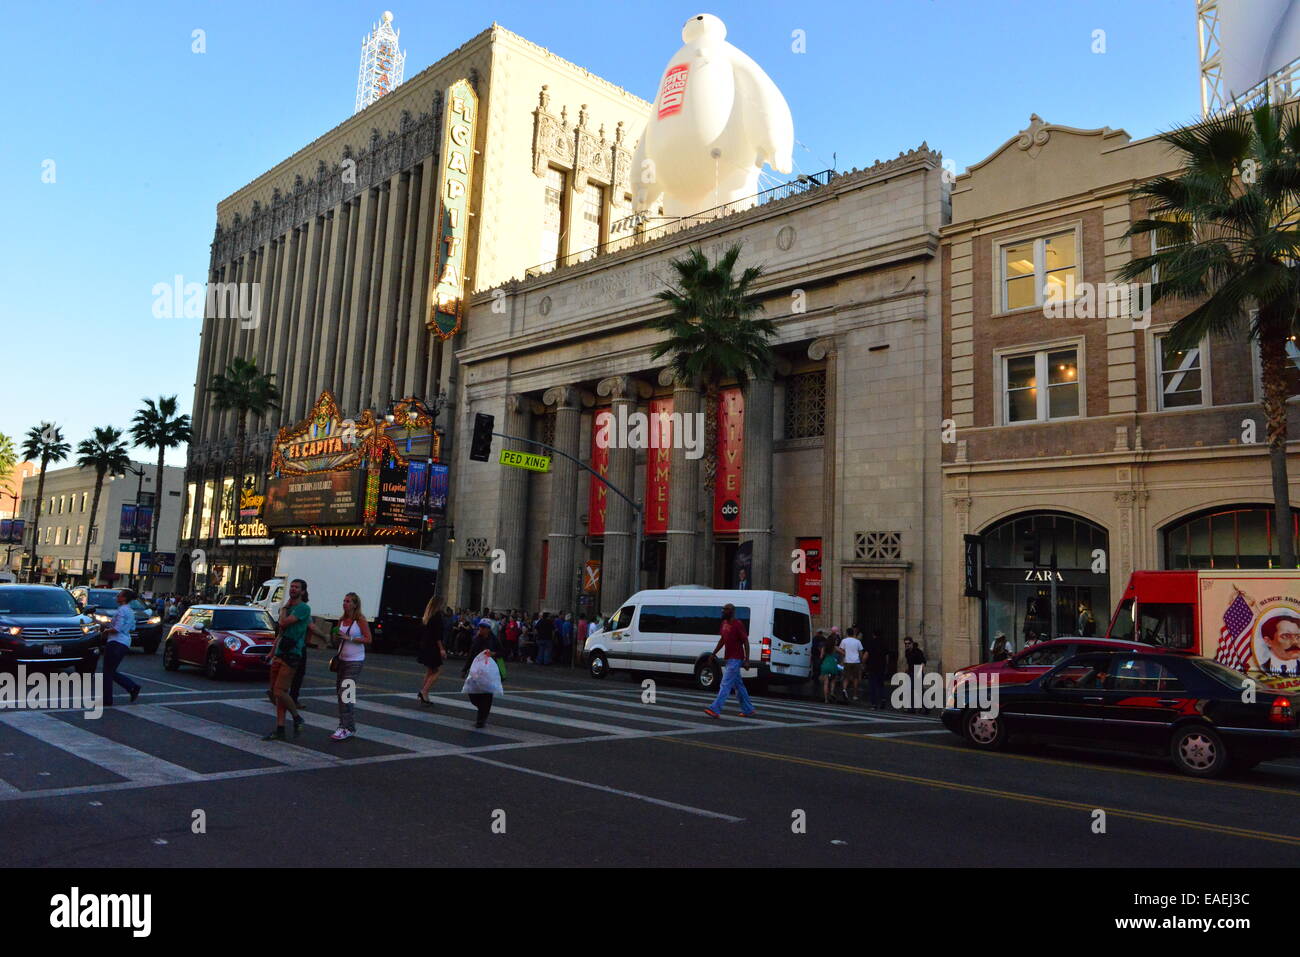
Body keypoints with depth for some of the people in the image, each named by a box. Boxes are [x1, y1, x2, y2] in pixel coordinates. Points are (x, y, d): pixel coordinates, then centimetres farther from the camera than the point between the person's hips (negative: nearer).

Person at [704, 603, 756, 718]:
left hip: (735, 660, -9)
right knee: (739, 685, 14)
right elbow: (722, 640, 21)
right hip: (728, 659, 9)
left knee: (726, 684, -12)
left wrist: (747, 659, -16)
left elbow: (746, 642, -13)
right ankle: (748, 710, 23)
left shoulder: (738, 624, -13)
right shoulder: (724, 623, 12)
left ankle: (715, 710, -16)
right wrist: (714, 653, 18)